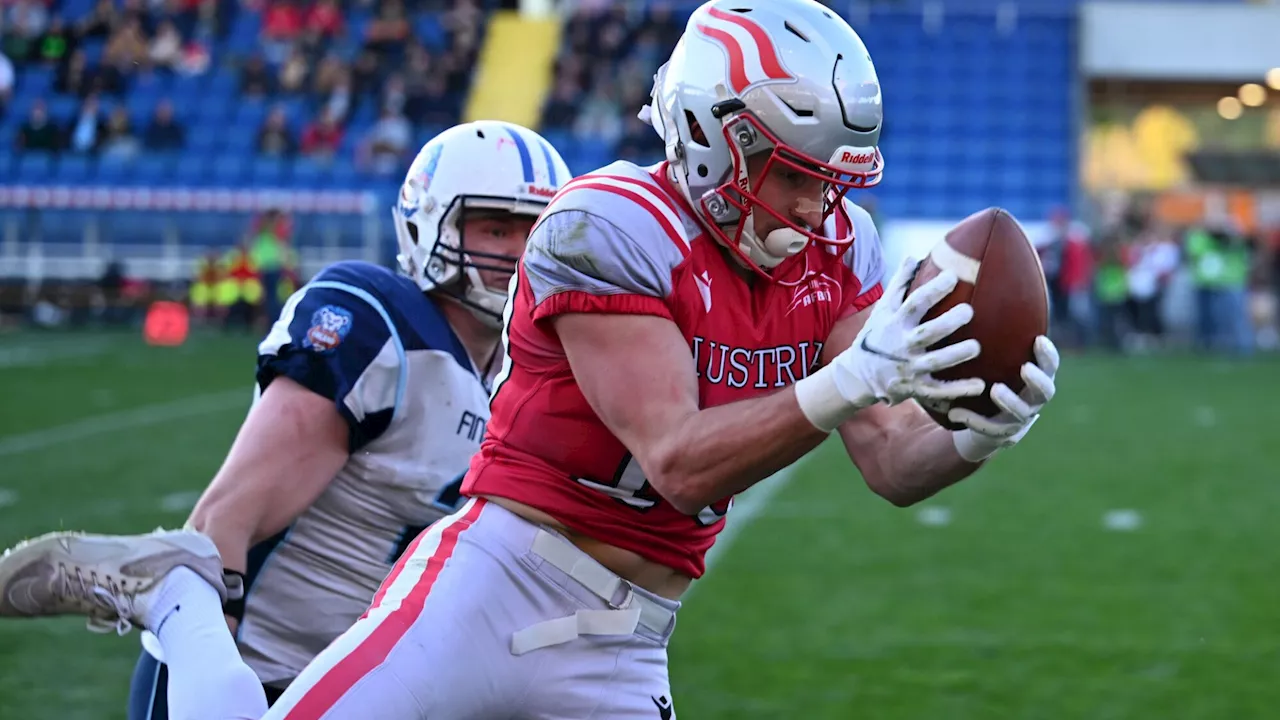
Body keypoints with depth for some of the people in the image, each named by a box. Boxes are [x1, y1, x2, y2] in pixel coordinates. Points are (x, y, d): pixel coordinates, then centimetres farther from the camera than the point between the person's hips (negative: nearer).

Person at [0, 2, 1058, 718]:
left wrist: (975, 433, -21)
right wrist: (847, 384, -34)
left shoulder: (836, 249, 4)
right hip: (502, 581, -6)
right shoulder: (611, 231, -17)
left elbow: (892, 467, 1)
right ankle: (170, 588, 19)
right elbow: (677, 462, -24)